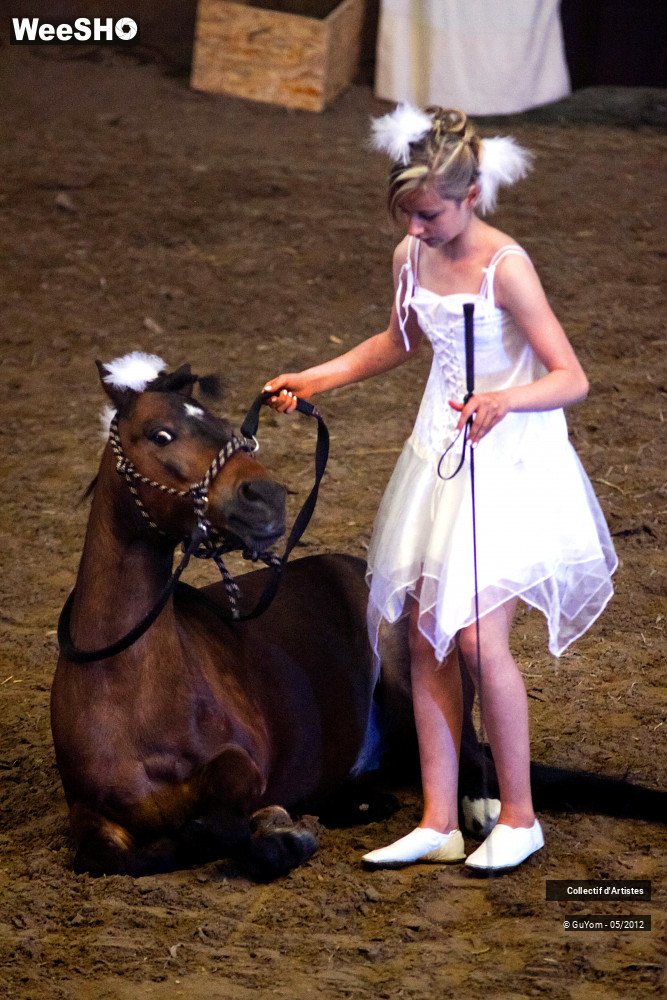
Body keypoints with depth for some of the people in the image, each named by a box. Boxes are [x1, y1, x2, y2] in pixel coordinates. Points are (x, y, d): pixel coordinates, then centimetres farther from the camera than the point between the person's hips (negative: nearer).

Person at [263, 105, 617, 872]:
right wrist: (316, 379, 20)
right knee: (425, 637, 5)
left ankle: (519, 817, 3)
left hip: (509, 464, -7)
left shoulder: (505, 267, -19)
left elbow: (572, 378, -20)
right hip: (439, 456, 7)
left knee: (479, 638, -13)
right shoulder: (413, 259, 2)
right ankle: (438, 822, 12)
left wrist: (505, 401, -37)